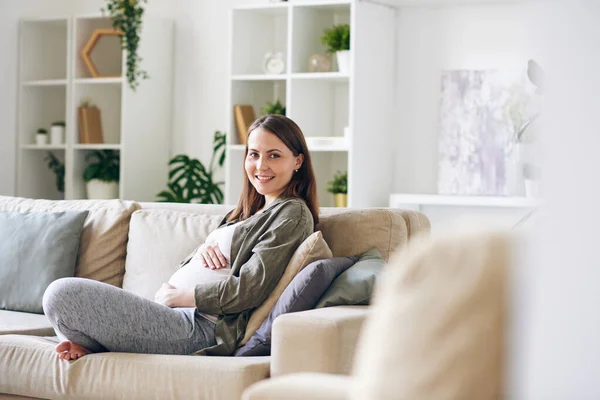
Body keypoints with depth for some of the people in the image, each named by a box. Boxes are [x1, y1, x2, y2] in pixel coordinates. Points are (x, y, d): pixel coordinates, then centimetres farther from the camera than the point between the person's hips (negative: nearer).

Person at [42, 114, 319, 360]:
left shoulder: (292, 214, -5)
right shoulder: (251, 210, 23)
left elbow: (248, 291, -15)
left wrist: (176, 296, -7)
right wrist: (202, 248, -1)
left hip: (203, 328, -11)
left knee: (62, 294, -18)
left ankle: (94, 346, 6)